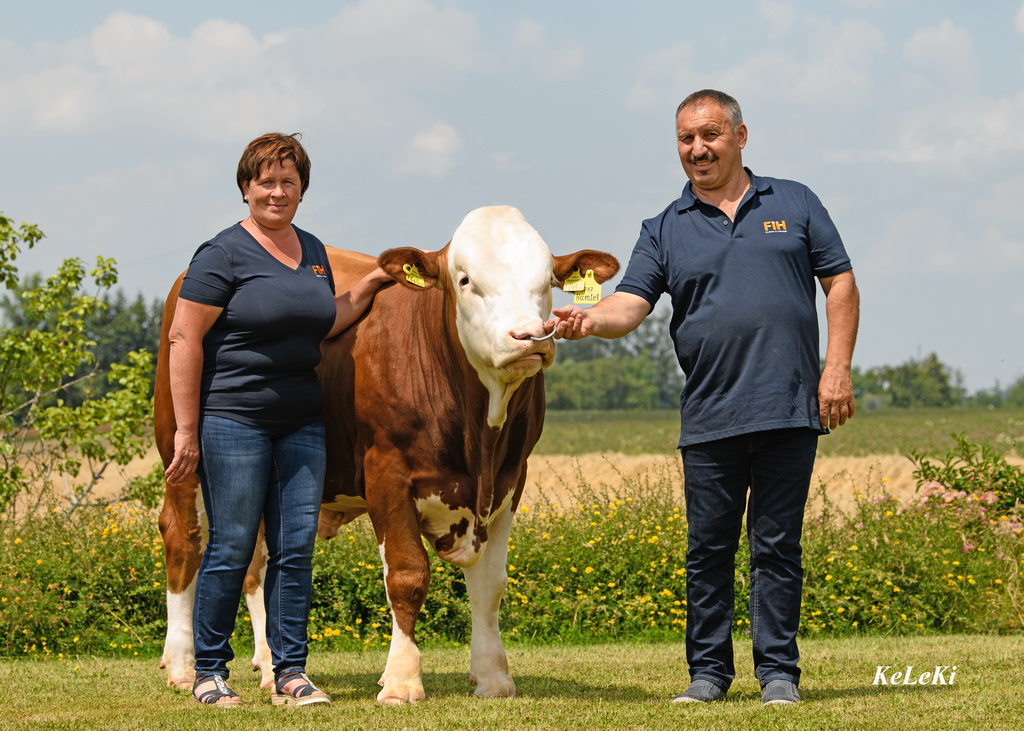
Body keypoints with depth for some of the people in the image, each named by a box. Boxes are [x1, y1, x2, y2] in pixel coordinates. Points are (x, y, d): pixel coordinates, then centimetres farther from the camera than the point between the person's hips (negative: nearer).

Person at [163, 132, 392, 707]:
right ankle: (210, 672, 9)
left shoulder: (313, 252, 14)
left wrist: (370, 285, 15)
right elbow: (184, 339, -10)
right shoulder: (224, 255, -7)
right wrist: (186, 430, -14)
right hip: (233, 420, -6)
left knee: (296, 550, 3)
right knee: (232, 548, -2)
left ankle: (291, 674, 9)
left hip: (303, 422, 6)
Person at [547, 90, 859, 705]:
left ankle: (779, 672, 8)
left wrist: (838, 369, -1)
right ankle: (709, 672, 14)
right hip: (708, 419, 1)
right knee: (709, 549, 4)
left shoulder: (794, 204, 11)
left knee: (777, 545, 1)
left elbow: (841, 285, 10)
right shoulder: (666, 231, 11)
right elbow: (629, 306, -1)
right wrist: (587, 320, -23)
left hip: (790, 412, -1)